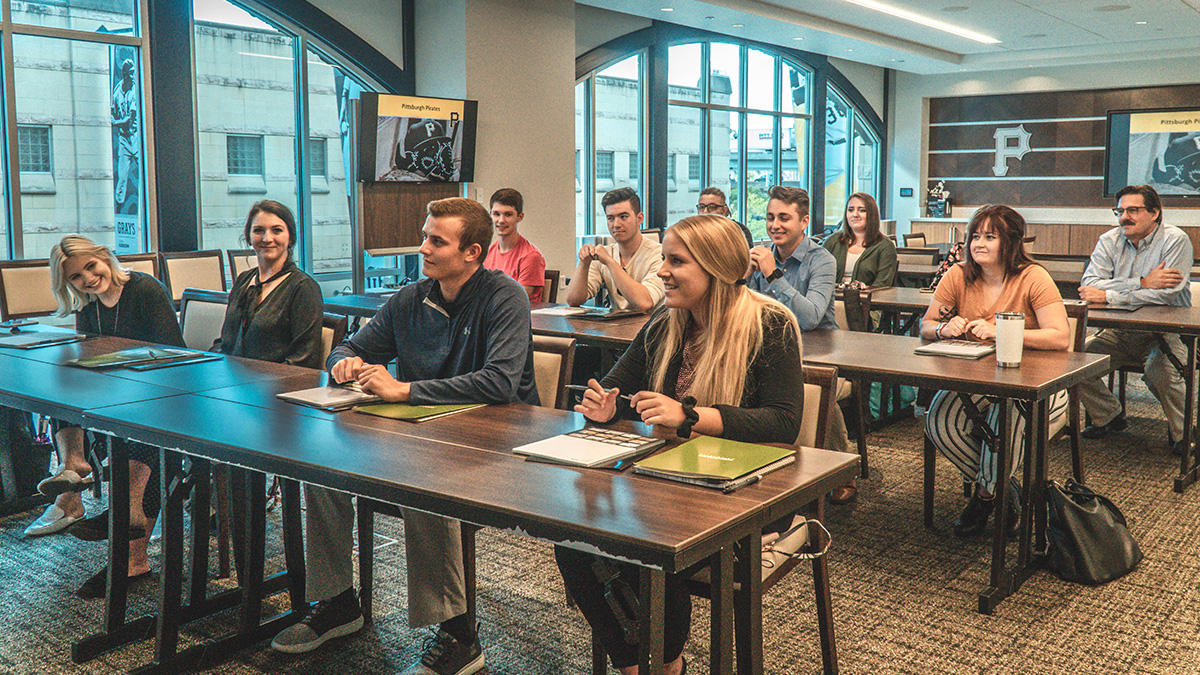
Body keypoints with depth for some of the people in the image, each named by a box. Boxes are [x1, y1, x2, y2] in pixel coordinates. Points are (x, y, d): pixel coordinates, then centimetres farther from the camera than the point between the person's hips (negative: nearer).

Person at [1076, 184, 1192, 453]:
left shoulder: (1175, 240, -10)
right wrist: (1142, 283, -22)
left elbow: (1166, 294, -23)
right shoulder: (1109, 241, 3)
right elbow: (1089, 284, -12)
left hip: (1165, 333, -4)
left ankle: (1181, 431, -3)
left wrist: (1107, 295, -22)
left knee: (1159, 372, -33)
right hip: (1120, 332, 4)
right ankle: (1109, 417, 10)